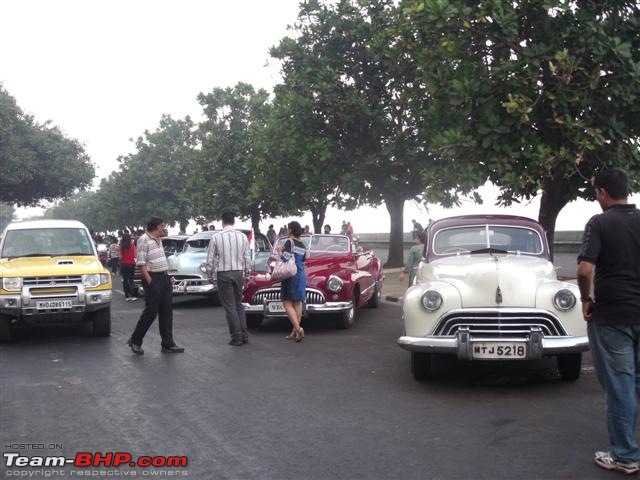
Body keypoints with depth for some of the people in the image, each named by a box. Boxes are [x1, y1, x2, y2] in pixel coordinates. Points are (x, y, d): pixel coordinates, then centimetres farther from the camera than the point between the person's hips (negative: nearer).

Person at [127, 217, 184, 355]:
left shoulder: (158, 239, 13)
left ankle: (168, 344, 11)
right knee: (151, 311, -4)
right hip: (153, 278, -9)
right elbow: (141, 264, -18)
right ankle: (135, 341, 12)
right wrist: (150, 282, -21)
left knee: (166, 311, 7)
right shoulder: (144, 240, -12)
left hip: (164, 277, 9)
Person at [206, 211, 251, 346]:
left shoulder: (216, 237, -7)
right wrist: (247, 274, 15)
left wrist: (210, 275, 10)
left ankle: (237, 337, 3)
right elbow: (247, 258, 5)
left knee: (230, 306, 2)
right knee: (239, 305, 15)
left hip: (223, 274, -3)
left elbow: (210, 259, -3)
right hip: (238, 273, 3)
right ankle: (244, 335, 13)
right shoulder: (242, 236, 0)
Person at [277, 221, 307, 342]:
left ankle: (298, 328, -22)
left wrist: (280, 251, -2)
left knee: (287, 303, -6)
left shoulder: (290, 242, -10)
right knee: (298, 303, 9)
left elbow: (285, 257, -21)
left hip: (290, 276, -7)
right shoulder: (302, 245, 12)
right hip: (301, 276, 7)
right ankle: (294, 332, 10)